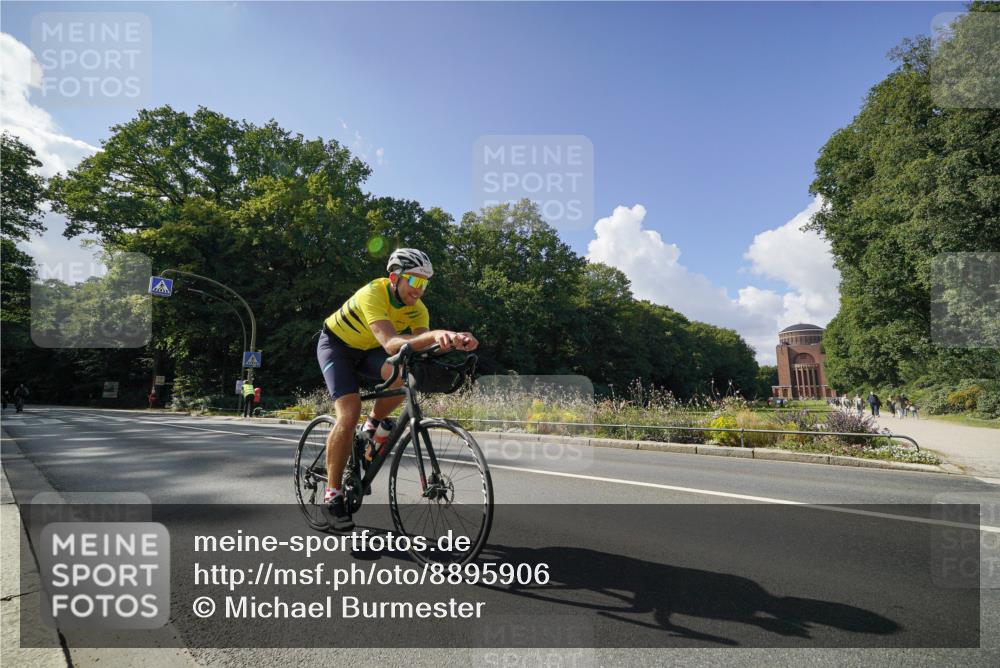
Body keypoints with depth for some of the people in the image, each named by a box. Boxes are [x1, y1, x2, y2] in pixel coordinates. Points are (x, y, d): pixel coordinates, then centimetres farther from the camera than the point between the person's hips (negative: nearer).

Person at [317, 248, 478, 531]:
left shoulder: (418, 310, -16)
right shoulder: (372, 294, -35)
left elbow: (422, 346, -29)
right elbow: (391, 344, -49)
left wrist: (453, 340, -49)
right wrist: (434, 334, -64)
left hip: (367, 349, 5)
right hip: (336, 344, -5)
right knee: (349, 413, -23)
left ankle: (372, 426, 1)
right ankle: (332, 494, -10)